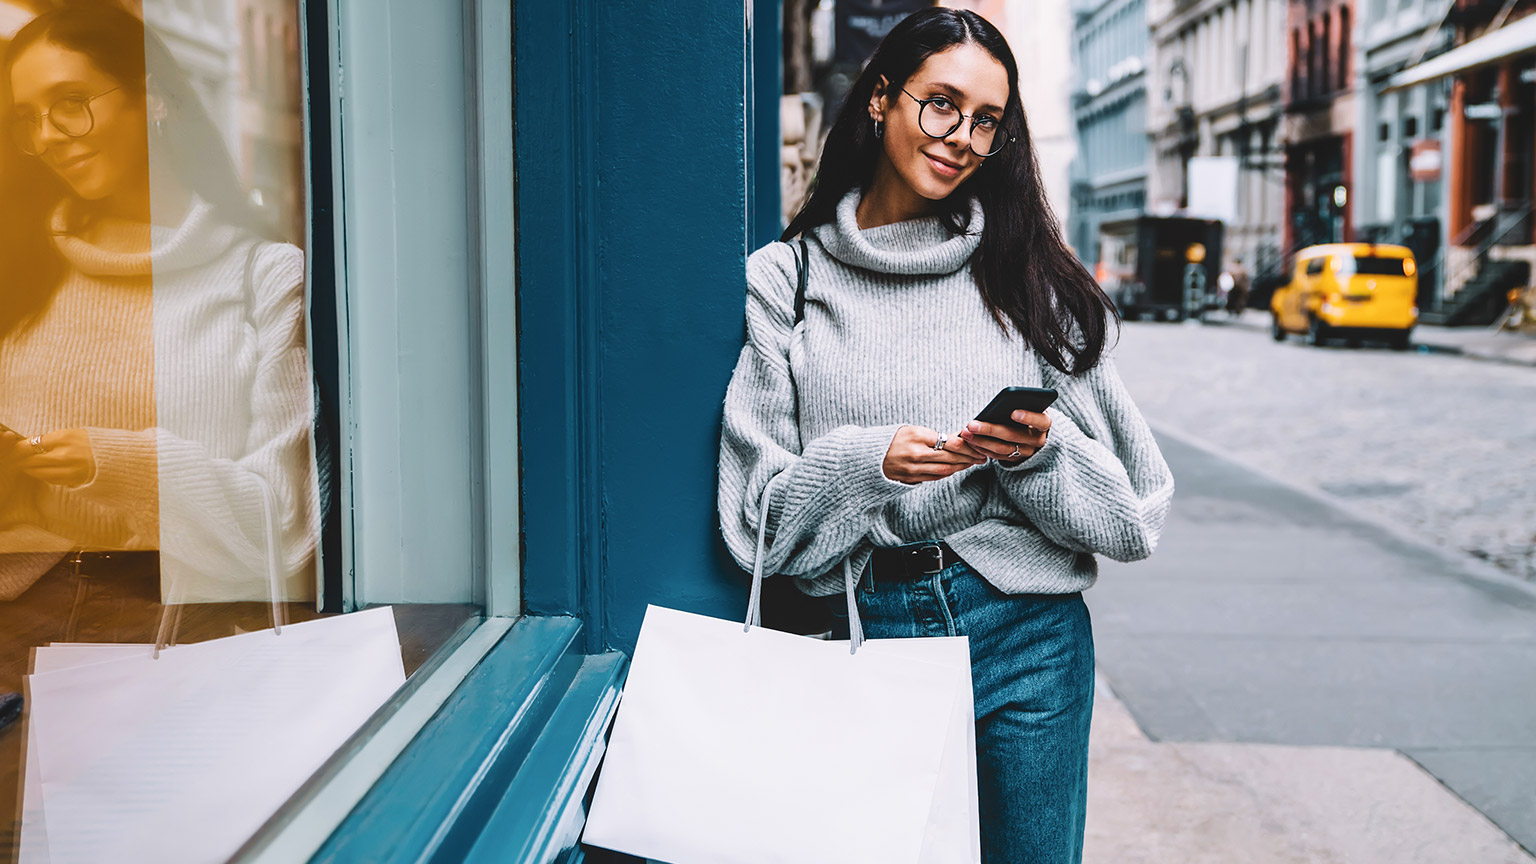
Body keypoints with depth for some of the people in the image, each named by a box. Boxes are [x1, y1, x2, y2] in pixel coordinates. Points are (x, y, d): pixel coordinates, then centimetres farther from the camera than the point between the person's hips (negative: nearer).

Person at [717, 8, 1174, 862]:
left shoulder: (1028, 274, 5)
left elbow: (1128, 491, 5)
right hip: (865, 628, -1)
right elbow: (757, 503, -1)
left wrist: (1043, 449, -15)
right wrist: (869, 462, -17)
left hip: (1029, 634, 1)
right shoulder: (788, 280, 2)